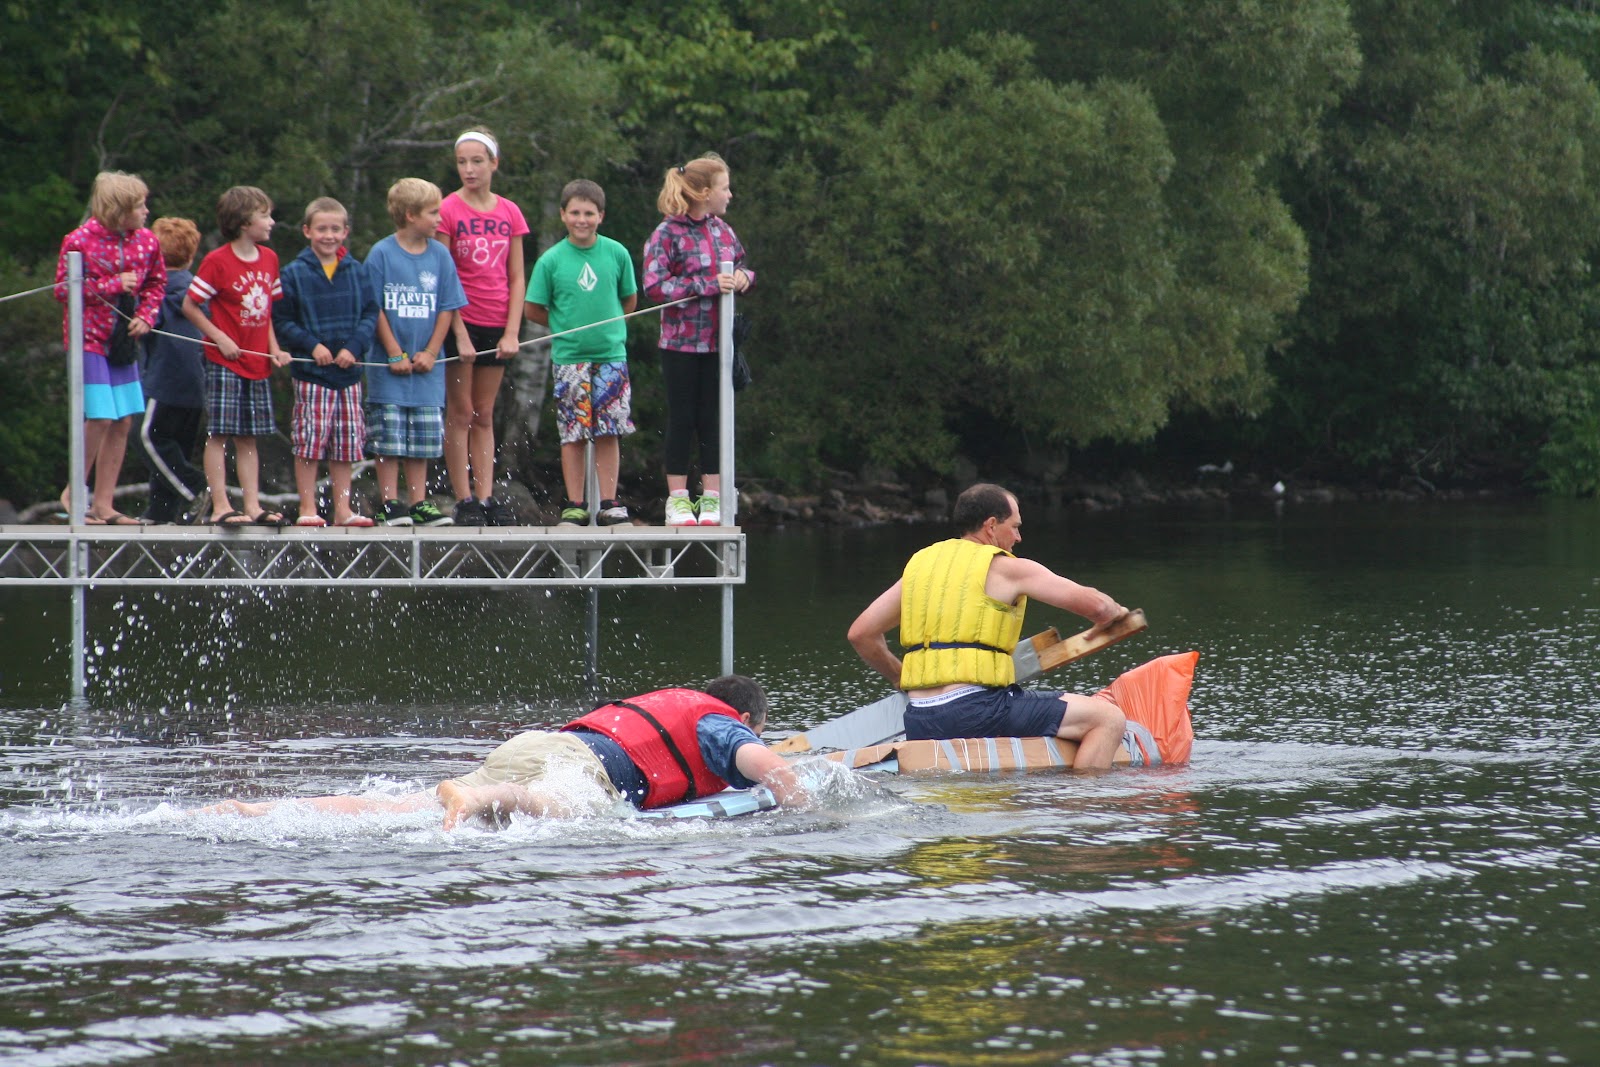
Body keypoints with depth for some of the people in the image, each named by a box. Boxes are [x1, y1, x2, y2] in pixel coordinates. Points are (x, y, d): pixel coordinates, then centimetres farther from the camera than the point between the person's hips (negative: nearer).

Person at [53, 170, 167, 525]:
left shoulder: (146, 242, 4)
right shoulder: (80, 241, -13)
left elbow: (156, 284, 17)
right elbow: (63, 289, -12)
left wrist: (145, 316, -1)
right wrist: (114, 285, -17)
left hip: (123, 342, 6)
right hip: (88, 339, -6)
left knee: (123, 422, 4)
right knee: (100, 417, -13)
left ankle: (104, 503, 11)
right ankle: (73, 492, 5)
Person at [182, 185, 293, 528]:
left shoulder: (268, 258, 9)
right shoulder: (217, 261, -11)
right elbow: (190, 306, -9)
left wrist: (274, 348, 6)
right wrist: (220, 338, -14)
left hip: (257, 362, 6)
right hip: (225, 361, -6)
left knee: (249, 436, 9)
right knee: (219, 434, -4)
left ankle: (252, 505, 10)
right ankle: (220, 506, -3)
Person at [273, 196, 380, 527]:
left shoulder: (356, 271, 7)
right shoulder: (294, 273, -1)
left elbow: (371, 313, 4)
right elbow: (282, 320, -2)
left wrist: (354, 346, -11)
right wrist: (312, 345, -14)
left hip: (349, 371, 3)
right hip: (311, 373, -3)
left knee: (346, 444, 7)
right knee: (309, 442, -5)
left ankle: (343, 508, 13)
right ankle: (307, 508, 1)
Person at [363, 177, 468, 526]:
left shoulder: (440, 256, 3)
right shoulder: (381, 254, -5)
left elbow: (447, 308, 5)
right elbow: (375, 310, -5)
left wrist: (430, 353, -4)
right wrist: (395, 354, -9)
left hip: (426, 366, 3)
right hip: (388, 364, -3)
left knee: (424, 439, 5)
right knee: (388, 438, -2)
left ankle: (419, 503, 10)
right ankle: (390, 504, 3)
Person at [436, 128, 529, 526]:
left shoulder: (509, 213, 6)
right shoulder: (448, 211, -5)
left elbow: (516, 279, 7)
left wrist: (512, 332, -2)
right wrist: (459, 333, -12)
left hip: (497, 327, 4)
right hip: (460, 323, -4)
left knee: (484, 416, 8)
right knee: (460, 413, -1)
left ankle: (486, 498, 6)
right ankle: (464, 501, 0)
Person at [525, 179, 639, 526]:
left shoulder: (616, 254, 2)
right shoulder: (551, 260, -3)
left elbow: (629, 300, 14)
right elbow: (534, 310, 3)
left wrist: (606, 326, 7)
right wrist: (567, 327, 3)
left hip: (611, 354, 1)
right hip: (569, 358, -1)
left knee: (609, 432, 2)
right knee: (573, 433, 1)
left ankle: (609, 503, 8)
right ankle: (575, 504, 7)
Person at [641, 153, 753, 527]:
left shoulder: (723, 231, 8)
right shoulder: (667, 234, -10)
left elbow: (741, 267, 21)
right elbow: (654, 286, -17)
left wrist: (743, 276, -4)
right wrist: (709, 285, -21)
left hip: (717, 341, 5)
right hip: (681, 342, -5)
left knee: (714, 421, 7)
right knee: (682, 421, 1)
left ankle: (712, 497, 12)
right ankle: (677, 499, 8)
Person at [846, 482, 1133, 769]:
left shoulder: (919, 564, 18)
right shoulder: (1005, 568, 1)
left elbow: (860, 633, 18)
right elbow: (1091, 603, -3)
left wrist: (901, 679, 31)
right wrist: (1112, 612, 20)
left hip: (919, 724, 7)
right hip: (976, 710, -7)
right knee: (1108, 719, -4)